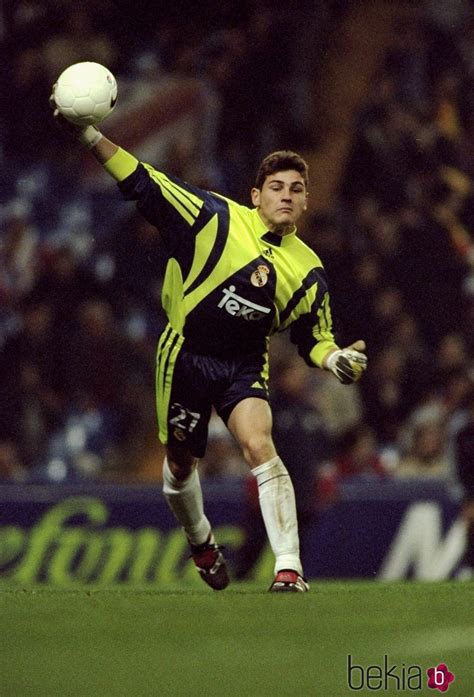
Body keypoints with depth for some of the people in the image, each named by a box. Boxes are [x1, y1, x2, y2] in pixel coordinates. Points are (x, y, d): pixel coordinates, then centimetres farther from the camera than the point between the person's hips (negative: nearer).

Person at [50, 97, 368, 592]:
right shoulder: (216, 217, -11)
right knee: (180, 464, 11)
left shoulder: (307, 270, -3)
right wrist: (88, 135, -19)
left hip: (245, 366, 1)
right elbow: (144, 184, -10)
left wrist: (337, 360, -15)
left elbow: (313, 339, 8)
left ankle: (288, 567, -28)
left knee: (259, 446, -25)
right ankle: (200, 541, 45)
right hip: (186, 357, -1)